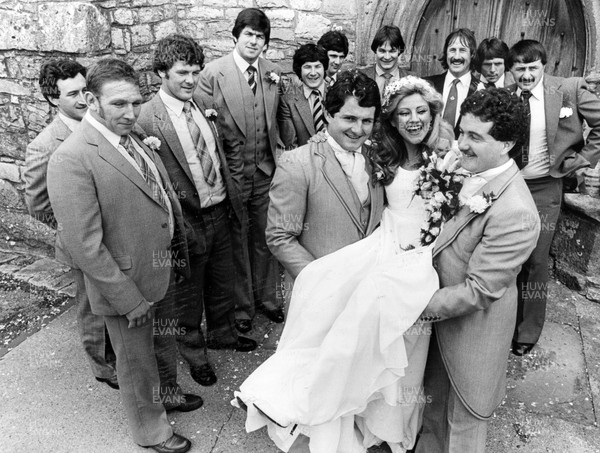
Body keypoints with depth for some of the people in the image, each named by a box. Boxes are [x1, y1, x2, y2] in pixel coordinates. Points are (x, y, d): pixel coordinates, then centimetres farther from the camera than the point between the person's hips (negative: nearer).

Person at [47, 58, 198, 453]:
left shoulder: (132, 139, 0)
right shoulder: (72, 160, -25)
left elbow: (163, 196, 10)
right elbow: (84, 246, -25)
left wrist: (179, 252, 7)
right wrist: (130, 299, -20)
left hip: (162, 272, 7)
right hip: (127, 285, -7)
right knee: (136, 362, 17)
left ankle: (165, 394, 56)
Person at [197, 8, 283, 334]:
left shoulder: (274, 73, 7)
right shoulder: (213, 73, -6)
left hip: (266, 170, 4)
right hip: (231, 171, -3)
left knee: (265, 236, 13)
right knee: (236, 240, 9)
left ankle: (265, 295, 34)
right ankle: (241, 304, 27)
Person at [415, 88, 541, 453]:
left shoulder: (515, 214, -31)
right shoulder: (473, 175, -5)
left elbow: (478, 291, -25)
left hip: (474, 327, -7)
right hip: (443, 318, 7)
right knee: (438, 402, 29)